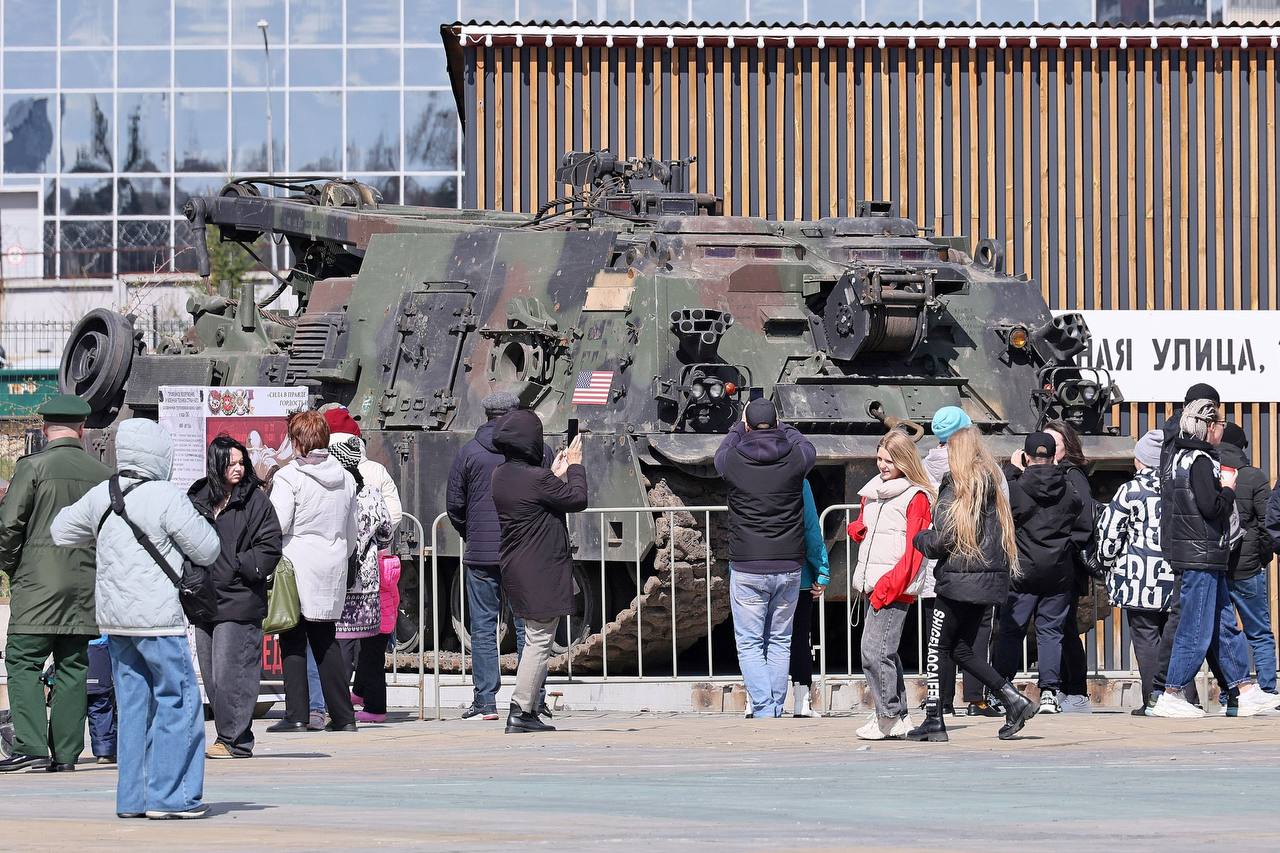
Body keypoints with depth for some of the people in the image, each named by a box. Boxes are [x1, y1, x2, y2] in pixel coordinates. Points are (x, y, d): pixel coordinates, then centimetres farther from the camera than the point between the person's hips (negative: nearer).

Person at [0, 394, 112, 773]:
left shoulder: (33, 467, -6)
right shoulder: (103, 475, 6)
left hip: (38, 585, -4)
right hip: (86, 586, 4)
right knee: (73, 667, 8)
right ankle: (65, 752, 7)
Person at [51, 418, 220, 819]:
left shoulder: (101, 496, 6)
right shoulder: (167, 498, -13)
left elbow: (62, 530, 21)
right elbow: (207, 551, -6)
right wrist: (196, 520, 11)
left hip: (114, 620, 7)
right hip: (158, 619, -7)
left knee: (132, 703, 12)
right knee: (178, 701, 0)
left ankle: (132, 797, 12)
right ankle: (169, 796, -3)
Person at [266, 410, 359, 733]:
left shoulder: (288, 477, -11)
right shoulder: (345, 478, 10)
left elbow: (277, 525, -18)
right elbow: (351, 532, 16)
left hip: (296, 569, -6)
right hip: (331, 572, 6)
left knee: (293, 642, 0)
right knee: (326, 641, 12)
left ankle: (297, 715, -4)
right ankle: (343, 715, 10)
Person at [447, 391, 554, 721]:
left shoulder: (468, 452, 1)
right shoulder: (539, 450, 2)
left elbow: (454, 505, 3)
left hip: (481, 555, -1)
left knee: (483, 628, 3)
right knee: (529, 627, 6)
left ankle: (486, 702, -1)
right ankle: (534, 700, 3)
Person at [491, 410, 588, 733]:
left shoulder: (500, 475, 7)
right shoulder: (537, 479, -19)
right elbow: (577, 499, -9)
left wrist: (556, 475, 21)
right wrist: (575, 467, 5)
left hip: (514, 569, 9)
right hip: (541, 572, -9)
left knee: (535, 638, 16)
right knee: (539, 640, -4)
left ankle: (529, 710, 15)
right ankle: (520, 713, -6)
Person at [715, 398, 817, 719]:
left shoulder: (732, 461, -7)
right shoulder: (795, 458, -5)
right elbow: (807, 446, 21)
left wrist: (740, 425, 34)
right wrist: (781, 428, 36)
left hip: (747, 570, -2)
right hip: (788, 568, 2)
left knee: (749, 644, 3)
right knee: (780, 642, 14)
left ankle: (763, 711, -9)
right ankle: (776, 710, 14)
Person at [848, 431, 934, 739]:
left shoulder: (915, 497, -7)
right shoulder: (874, 490, 17)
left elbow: (914, 549, -12)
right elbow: (861, 528, 30)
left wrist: (889, 585, -18)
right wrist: (857, 528, 5)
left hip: (896, 586, -8)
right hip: (874, 585, 8)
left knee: (875, 651, -13)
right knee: (885, 653, 10)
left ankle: (888, 717, -5)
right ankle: (900, 718, 16)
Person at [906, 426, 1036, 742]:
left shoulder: (958, 486, -13)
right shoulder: (990, 482, 13)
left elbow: (942, 538, -17)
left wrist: (919, 539, 2)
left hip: (960, 580, -8)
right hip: (988, 581, 8)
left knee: (936, 648, 0)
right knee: (962, 649, 15)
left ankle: (934, 720, 0)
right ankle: (1014, 699, 6)